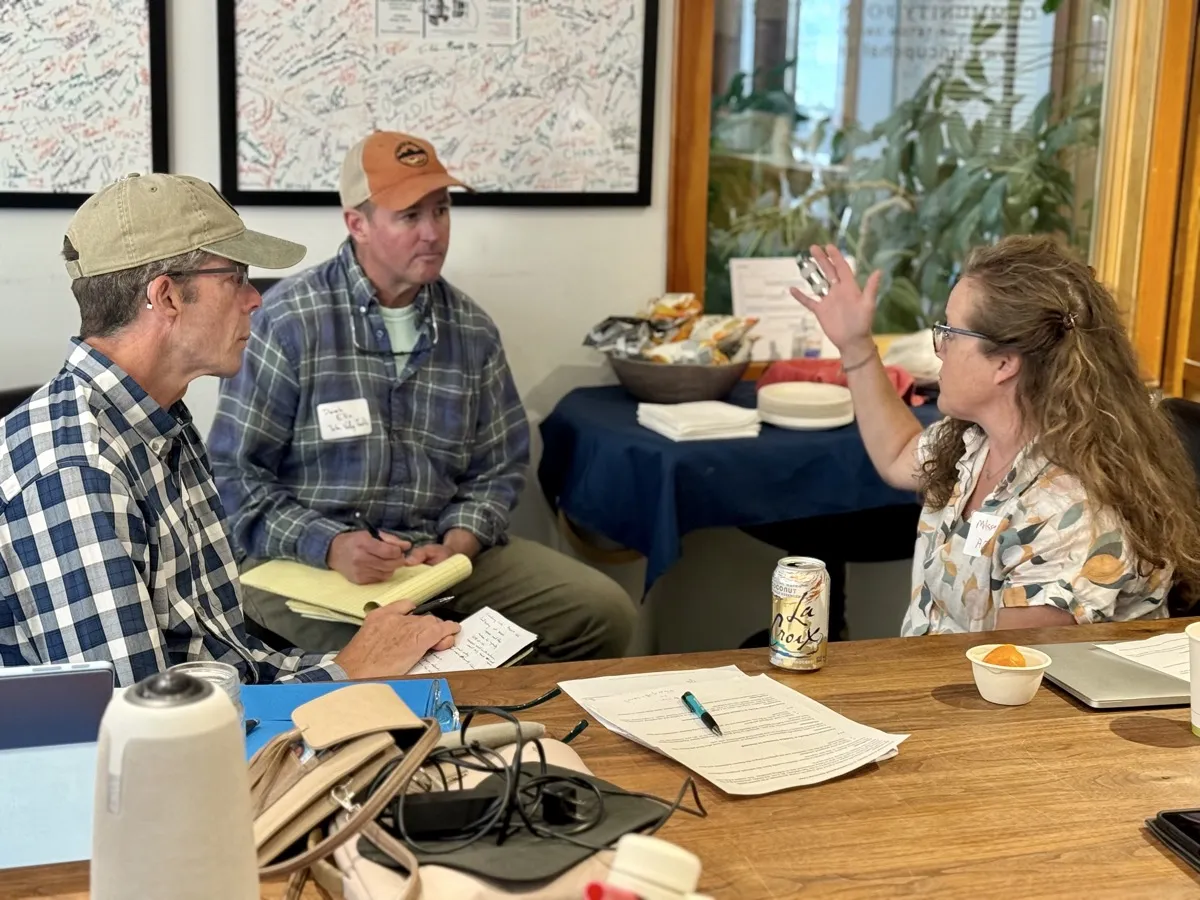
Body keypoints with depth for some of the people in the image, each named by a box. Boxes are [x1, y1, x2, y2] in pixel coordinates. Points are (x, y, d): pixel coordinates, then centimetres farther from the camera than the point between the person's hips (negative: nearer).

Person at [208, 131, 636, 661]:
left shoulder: (473, 331, 7)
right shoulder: (287, 320, -8)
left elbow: (498, 467, 14)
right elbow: (235, 473, -7)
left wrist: (456, 546, -5)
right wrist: (330, 545, -20)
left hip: (440, 553, 5)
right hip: (305, 558, -5)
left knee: (604, 611, -10)